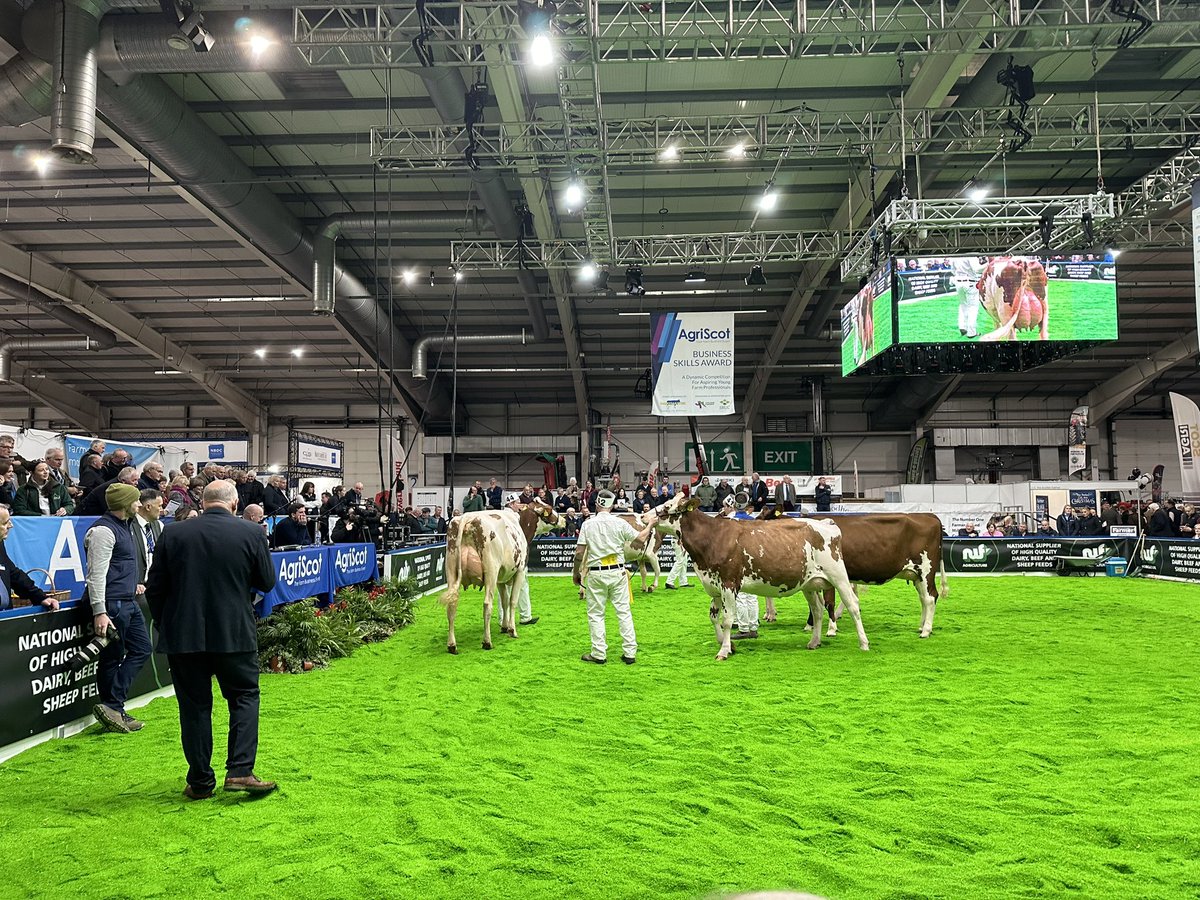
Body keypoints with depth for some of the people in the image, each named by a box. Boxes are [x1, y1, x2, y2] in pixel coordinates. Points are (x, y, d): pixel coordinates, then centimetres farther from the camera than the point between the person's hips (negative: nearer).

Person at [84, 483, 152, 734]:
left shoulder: (123, 526, 16)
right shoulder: (104, 530, -15)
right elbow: (96, 574, -21)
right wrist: (99, 612, -25)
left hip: (128, 602, 10)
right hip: (112, 604, -10)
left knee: (142, 649, 9)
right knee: (112, 659, -1)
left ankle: (114, 710, 11)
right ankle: (112, 707, 9)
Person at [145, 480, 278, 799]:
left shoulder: (173, 534, -2)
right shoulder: (251, 533, -7)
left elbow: (154, 588, 3)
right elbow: (267, 582, 2)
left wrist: (164, 625, 16)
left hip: (183, 635, 2)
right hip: (235, 634, -1)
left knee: (194, 706, 10)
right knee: (244, 696, 13)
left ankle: (200, 781, 17)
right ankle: (240, 771, 3)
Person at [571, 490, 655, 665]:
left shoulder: (588, 524, -4)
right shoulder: (620, 523, -3)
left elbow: (579, 553, -6)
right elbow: (641, 540, 1)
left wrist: (575, 572, 7)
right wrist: (650, 524, 18)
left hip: (596, 574, -1)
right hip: (618, 572, 1)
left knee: (595, 614, 8)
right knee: (624, 611, 7)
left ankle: (599, 654, 9)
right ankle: (630, 653, 9)